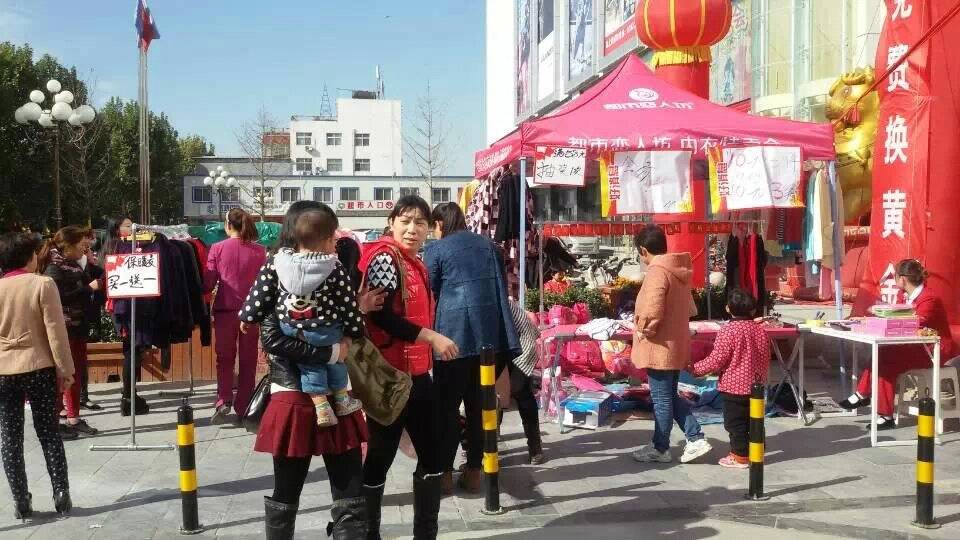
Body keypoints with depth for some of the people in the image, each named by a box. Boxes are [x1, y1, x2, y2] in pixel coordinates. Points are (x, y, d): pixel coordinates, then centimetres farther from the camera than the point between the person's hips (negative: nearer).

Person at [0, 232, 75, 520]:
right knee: (49, 433, 7)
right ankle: (61, 497, 7)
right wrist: (64, 367, -3)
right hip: (39, 368, -2)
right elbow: (55, 330, -10)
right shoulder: (43, 284, -8)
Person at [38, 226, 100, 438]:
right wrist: (88, 288, -20)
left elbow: (84, 286, 14)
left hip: (78, 327, 9)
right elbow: (60, 297, -23)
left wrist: (91, 267, 6)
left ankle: (74, 419, 20)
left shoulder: (73, 265, 11)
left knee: (77, 372, 12)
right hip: (64, 328, -9)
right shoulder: (55, 268, -13)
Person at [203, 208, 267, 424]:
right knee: (248, 360, 11)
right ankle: (243, 408, 15)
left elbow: (208, 284, -2)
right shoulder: (259, 251, -2)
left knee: (224, 358, 13)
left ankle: (223, 401, -4)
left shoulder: (217, 248, -4)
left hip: (225, 309, 0)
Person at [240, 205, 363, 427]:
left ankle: (320, 404, 8)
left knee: (310, 363, 20)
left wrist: (248, 317, 15)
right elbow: (348, 302, -4)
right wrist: (353, 332, 6)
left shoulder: (280, 261, -1)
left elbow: (261, 291, 3)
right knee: (334, 354, 25)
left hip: (290, 330, 2)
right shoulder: (334, 268, -8)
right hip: (326, 332, -2)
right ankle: (341, 398, 31)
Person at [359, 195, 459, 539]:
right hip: (390, 377, -9)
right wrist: (431, 337, -21)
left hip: (418, 375, 9)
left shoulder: (417, 265, 14)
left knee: (433, 455, 12)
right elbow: (380, 315, -23)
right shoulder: (384, 258, -13)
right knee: (380, 457, -1)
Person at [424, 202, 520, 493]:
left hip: (455, 334, -4)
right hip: (492, 333, 4)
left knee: (448, 405, 5)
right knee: (479, 403, 10)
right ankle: (474, 471, 14)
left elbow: (430, 295, 1)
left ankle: (444, 472, 7)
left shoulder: (435, 250, 0)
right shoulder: (489, 245, 15)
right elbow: (502, 287, 17)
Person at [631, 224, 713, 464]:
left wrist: (643, 330, -11)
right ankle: (696, 439, 16)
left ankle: (660, 449, 15)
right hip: (677, 344, 9)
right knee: (670, 396, 19)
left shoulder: (657, 271, -20)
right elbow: (689, 309, 18)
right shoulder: (678, 269, 10)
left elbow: (651, 312, -28)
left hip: (660, 347, -9)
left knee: (661, 399, 3)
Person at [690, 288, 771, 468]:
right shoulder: (760, 329, 3)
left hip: (734, 386, -7)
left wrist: (696, 369, -4)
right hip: (755, 384, 7)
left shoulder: (729, 330, -17)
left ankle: (740, 456, 7)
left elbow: (716, 360, -17)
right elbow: (765, 357, 11)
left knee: (735, 422, 3)